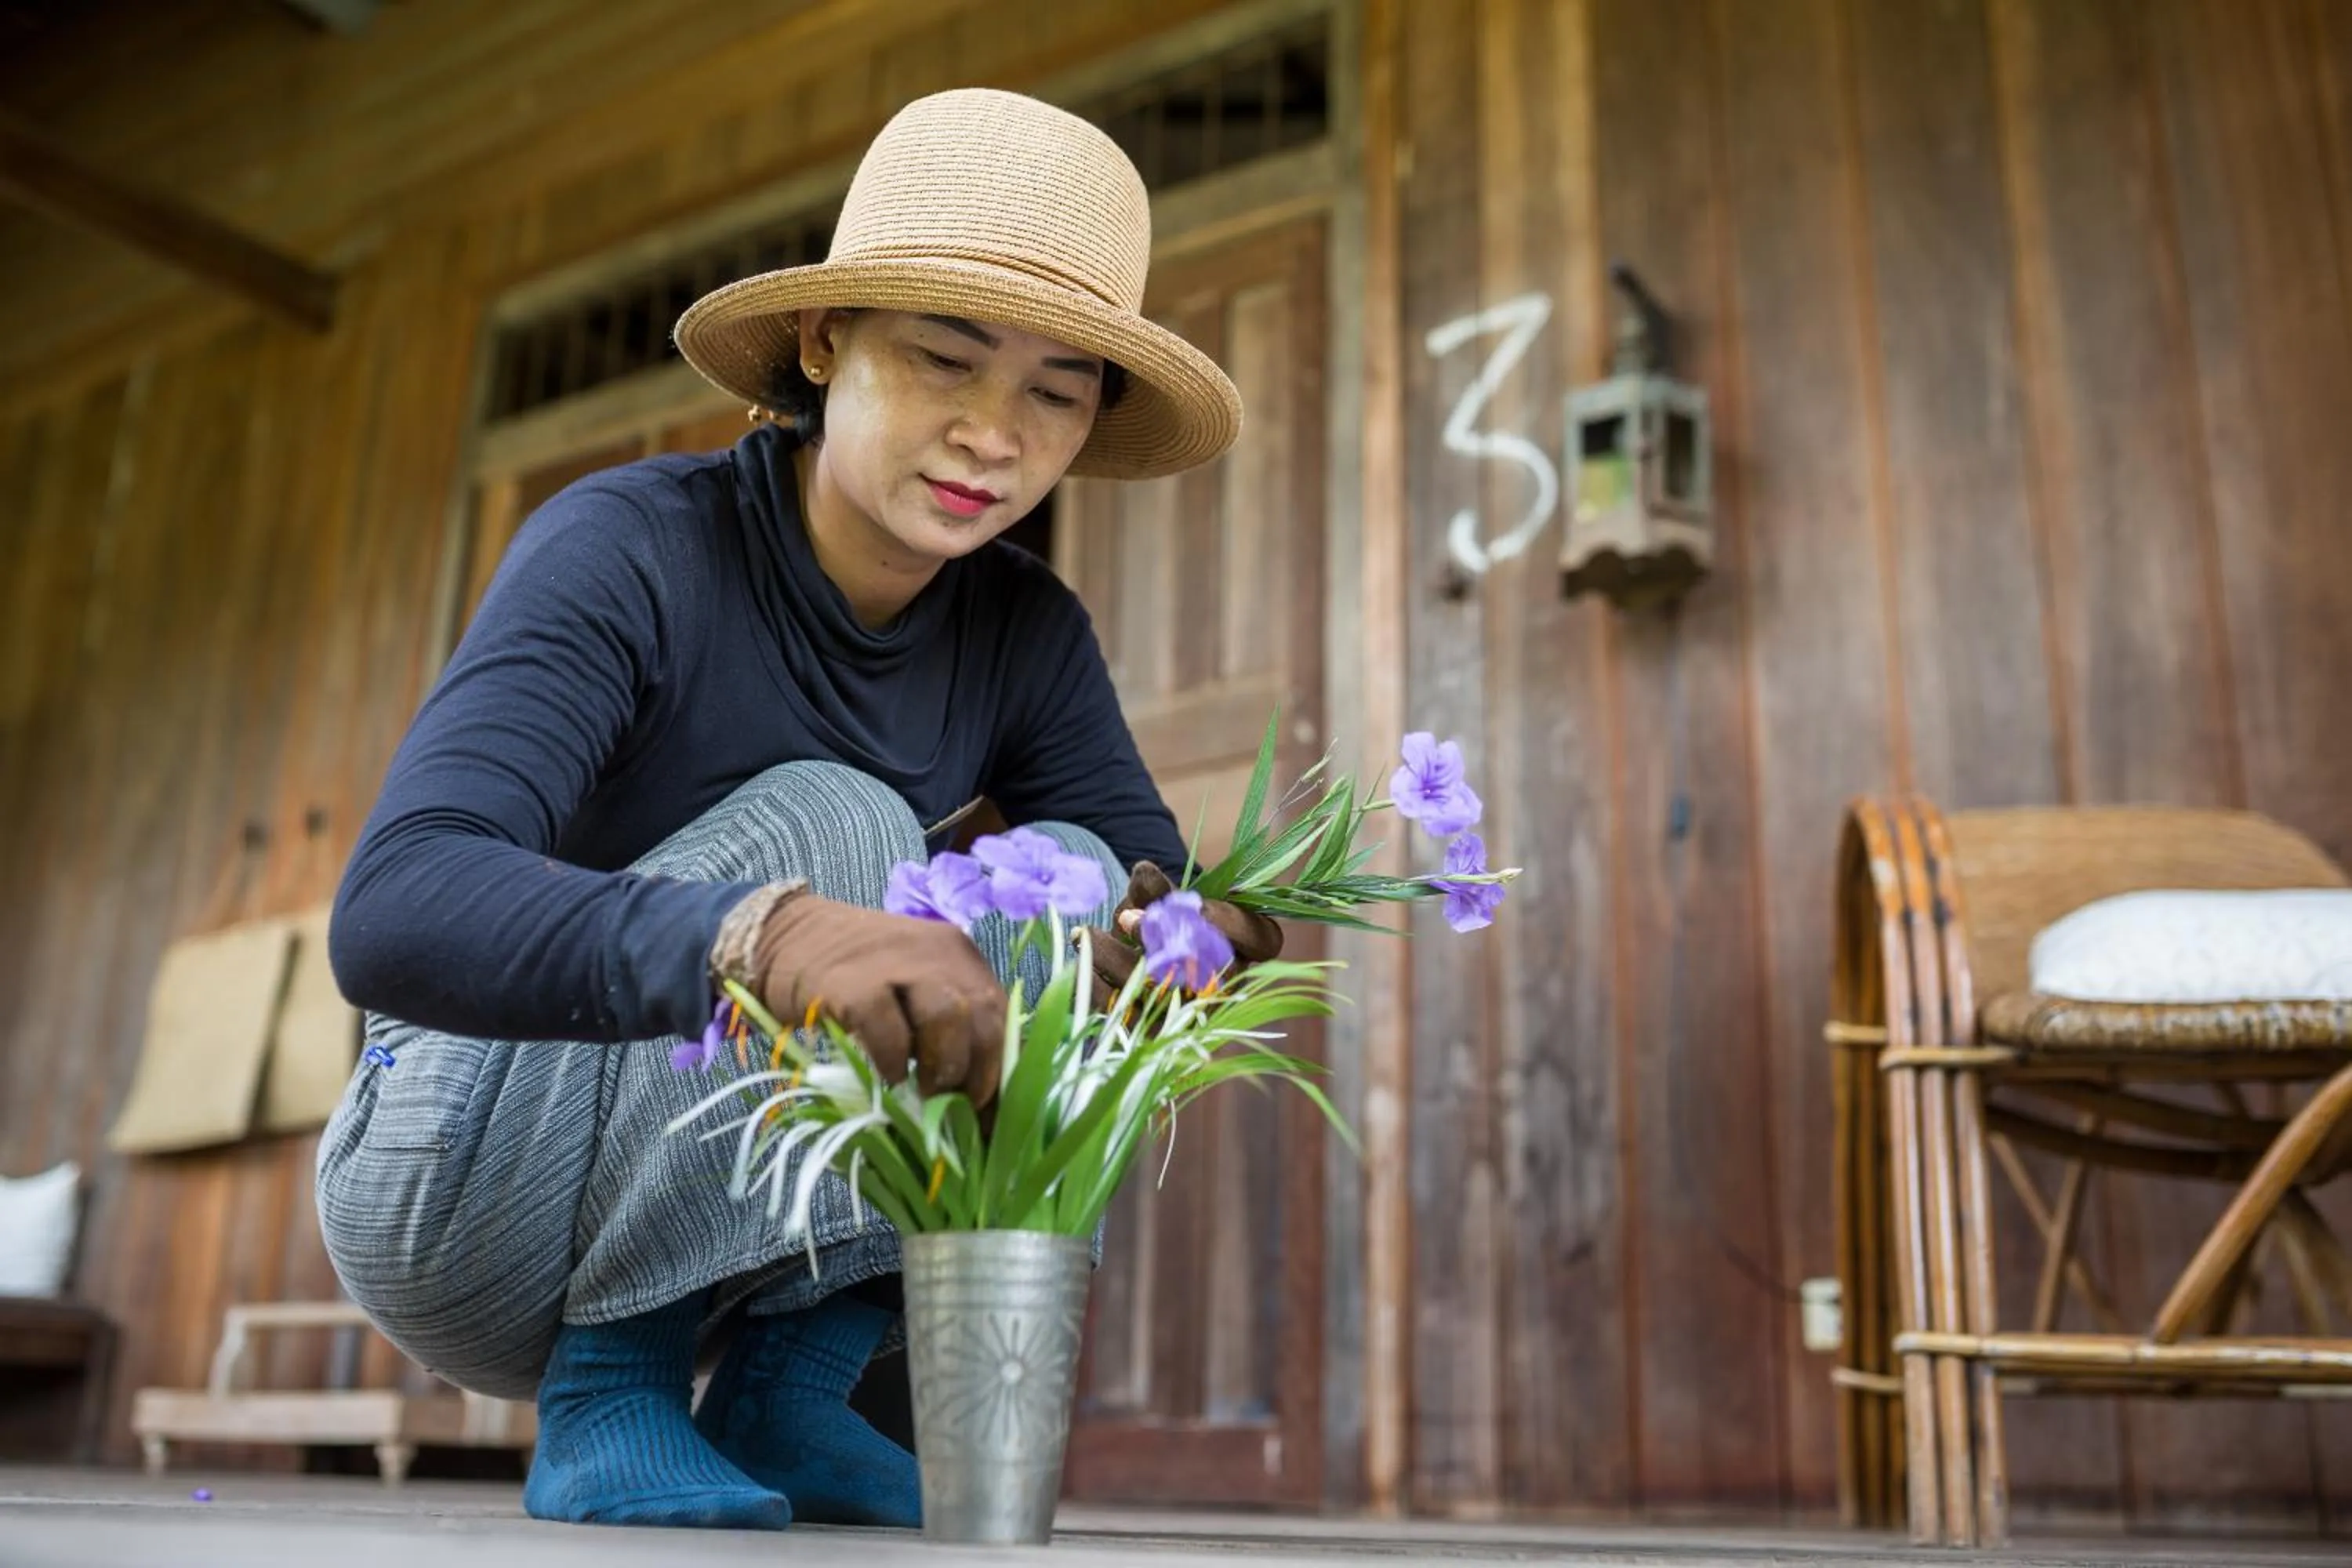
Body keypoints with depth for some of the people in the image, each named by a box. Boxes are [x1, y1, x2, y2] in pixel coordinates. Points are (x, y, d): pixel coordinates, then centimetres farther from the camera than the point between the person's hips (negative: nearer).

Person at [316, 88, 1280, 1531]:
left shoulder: (1031, 637, -6)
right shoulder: (628, 550, -23)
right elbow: (395, 912, -37)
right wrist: (763, 934, -56)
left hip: (723, 1221, 5)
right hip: (467, 1186, -5)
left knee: (1071, 885, -14)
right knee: (830, 821, -27)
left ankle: (787, 1389, -10)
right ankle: (606, 1396, -17)